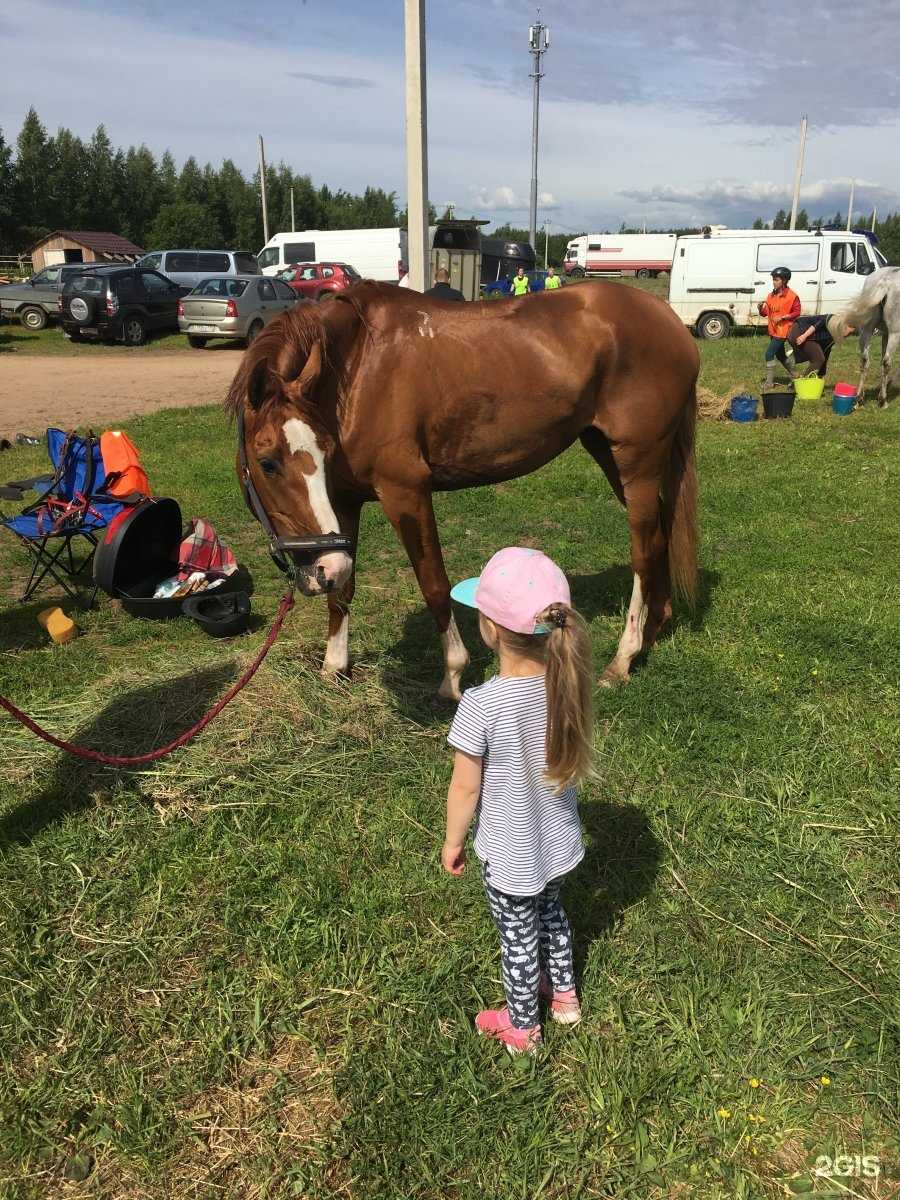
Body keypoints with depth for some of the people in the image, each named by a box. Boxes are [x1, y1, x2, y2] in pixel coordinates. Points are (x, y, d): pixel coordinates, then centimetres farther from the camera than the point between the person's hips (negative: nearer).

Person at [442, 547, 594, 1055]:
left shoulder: (480, 706, -33)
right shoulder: (567, 683, -17)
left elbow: (466, 787, -20)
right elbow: (570, 756, 0)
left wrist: (453, 841, -2)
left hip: (509, 855, -5)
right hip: (558, 842, 5)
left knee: (518, 937, 19)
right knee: (550, 912, 31)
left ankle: (522, 1027, 45)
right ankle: (564, 994, 55)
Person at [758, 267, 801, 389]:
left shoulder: (792, 296, -12)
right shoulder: (771, 296, 7)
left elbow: (796, 312, -9)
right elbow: (766, 312, 9)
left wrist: (782, 317, -21)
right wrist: (761, 309, -13)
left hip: (783, 330, -8)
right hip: (773, 330, 8)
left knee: (769, 353, -15)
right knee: (780, 355, 18)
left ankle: (769, 382, -9)